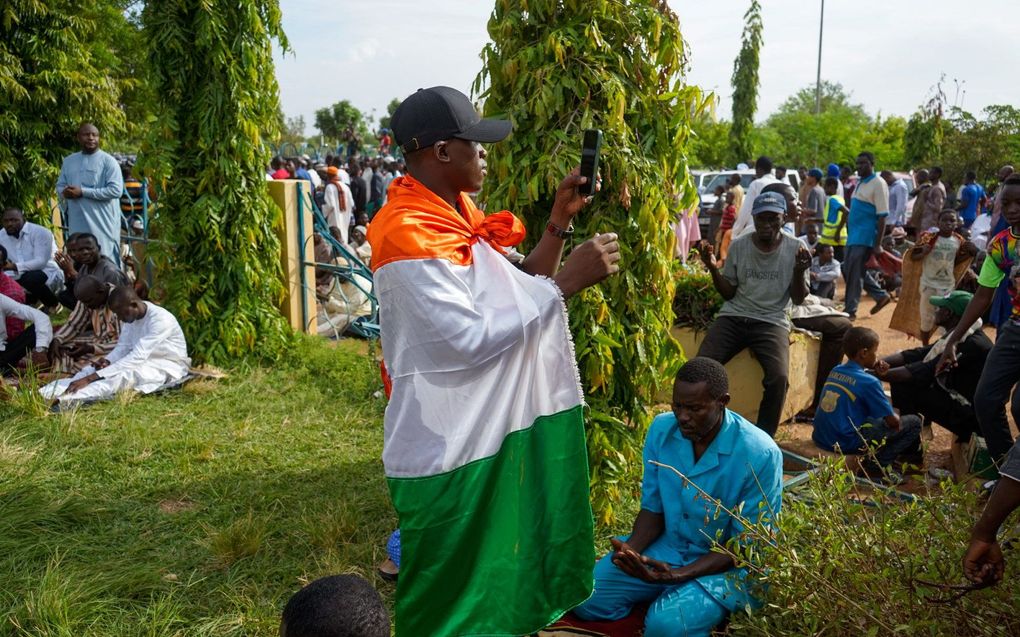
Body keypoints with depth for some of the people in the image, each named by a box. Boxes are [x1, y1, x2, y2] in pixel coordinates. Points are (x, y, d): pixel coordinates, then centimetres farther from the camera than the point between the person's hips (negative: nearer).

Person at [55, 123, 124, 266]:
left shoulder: (108, 161, -2)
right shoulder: (68, 161, 16)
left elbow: (116, 190, -13)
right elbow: (60, 186, 19)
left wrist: (83, 192, -14)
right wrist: (66, 192, -7)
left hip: (102, 224, -5)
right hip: (77, 224, 6)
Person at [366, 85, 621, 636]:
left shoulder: (459, 214, 7)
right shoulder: (408, 235, -22)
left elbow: (521, 291, 11)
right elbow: (470, 339, -27)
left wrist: (558, 224, -1)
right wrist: (567, 282, -24)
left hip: (494, 427, 9)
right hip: (446, 447, -9)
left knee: (499, 575, 25)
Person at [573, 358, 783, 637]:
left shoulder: (760, 455, -22)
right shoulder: (661, 429, -7)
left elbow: (746, 547, -16)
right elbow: (653, 508, 3)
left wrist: (678, 574, -28)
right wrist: (631, 548, -19)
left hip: (729, 564, -5)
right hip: (668, 546, 5)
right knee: (586, 597, -11)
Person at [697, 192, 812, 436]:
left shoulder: (796, 249, 0)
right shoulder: (738, 245, 3)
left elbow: (798, 298, 1)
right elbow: (728, 293, 8)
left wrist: (799, 271, -19)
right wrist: (713, 269, -10)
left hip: (772, 322, -1)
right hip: (734, 317, 2)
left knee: (779, 378, -27)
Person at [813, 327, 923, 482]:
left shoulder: (835, 370, 6)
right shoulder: (869, 382, -14)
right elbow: (893, 421, -8)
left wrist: (871, 368, 11)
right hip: (846, 443, -8)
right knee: (913, 422, 1)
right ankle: (876, 464, -2)